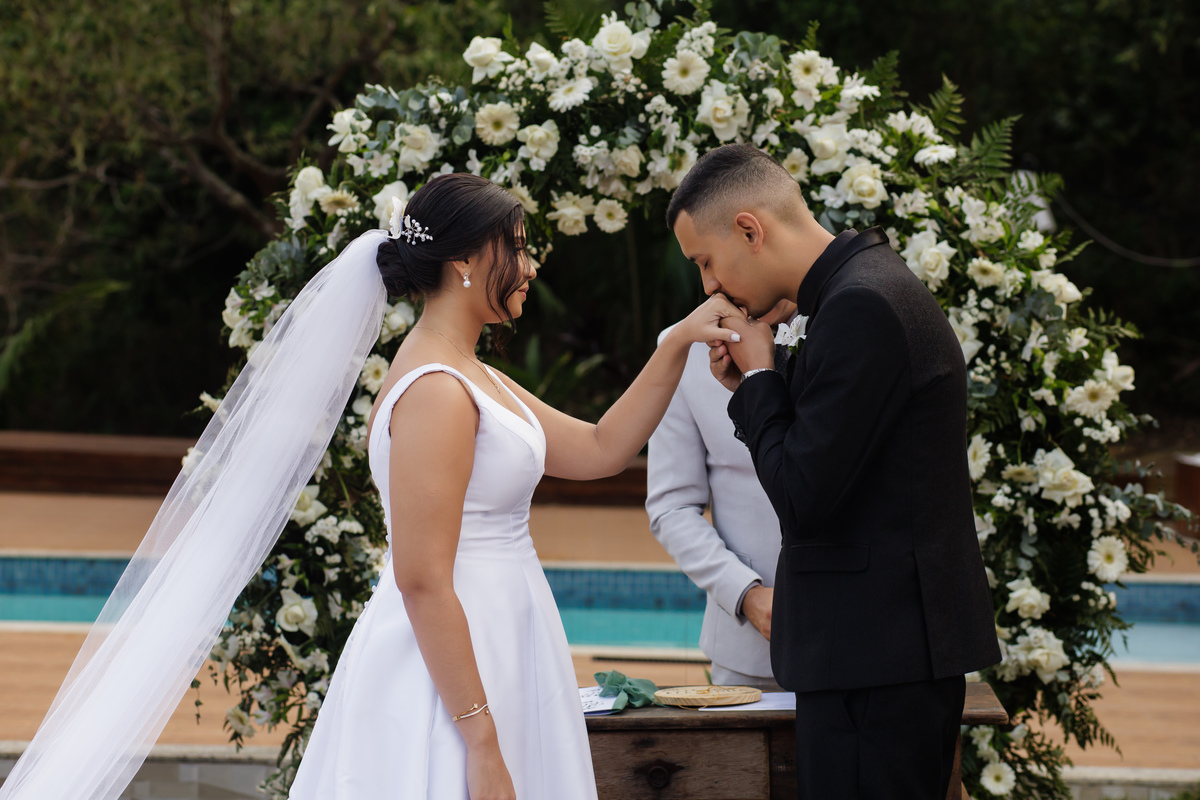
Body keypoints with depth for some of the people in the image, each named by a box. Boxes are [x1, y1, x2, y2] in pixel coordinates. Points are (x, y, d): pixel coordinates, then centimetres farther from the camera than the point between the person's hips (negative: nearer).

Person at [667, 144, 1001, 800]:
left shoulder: (860, 308, -16)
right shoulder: (870, 288, 16)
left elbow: (803, 495, -18)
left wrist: (759, 376, -5)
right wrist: (753, 389, 7)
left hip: (878, 650, -10)